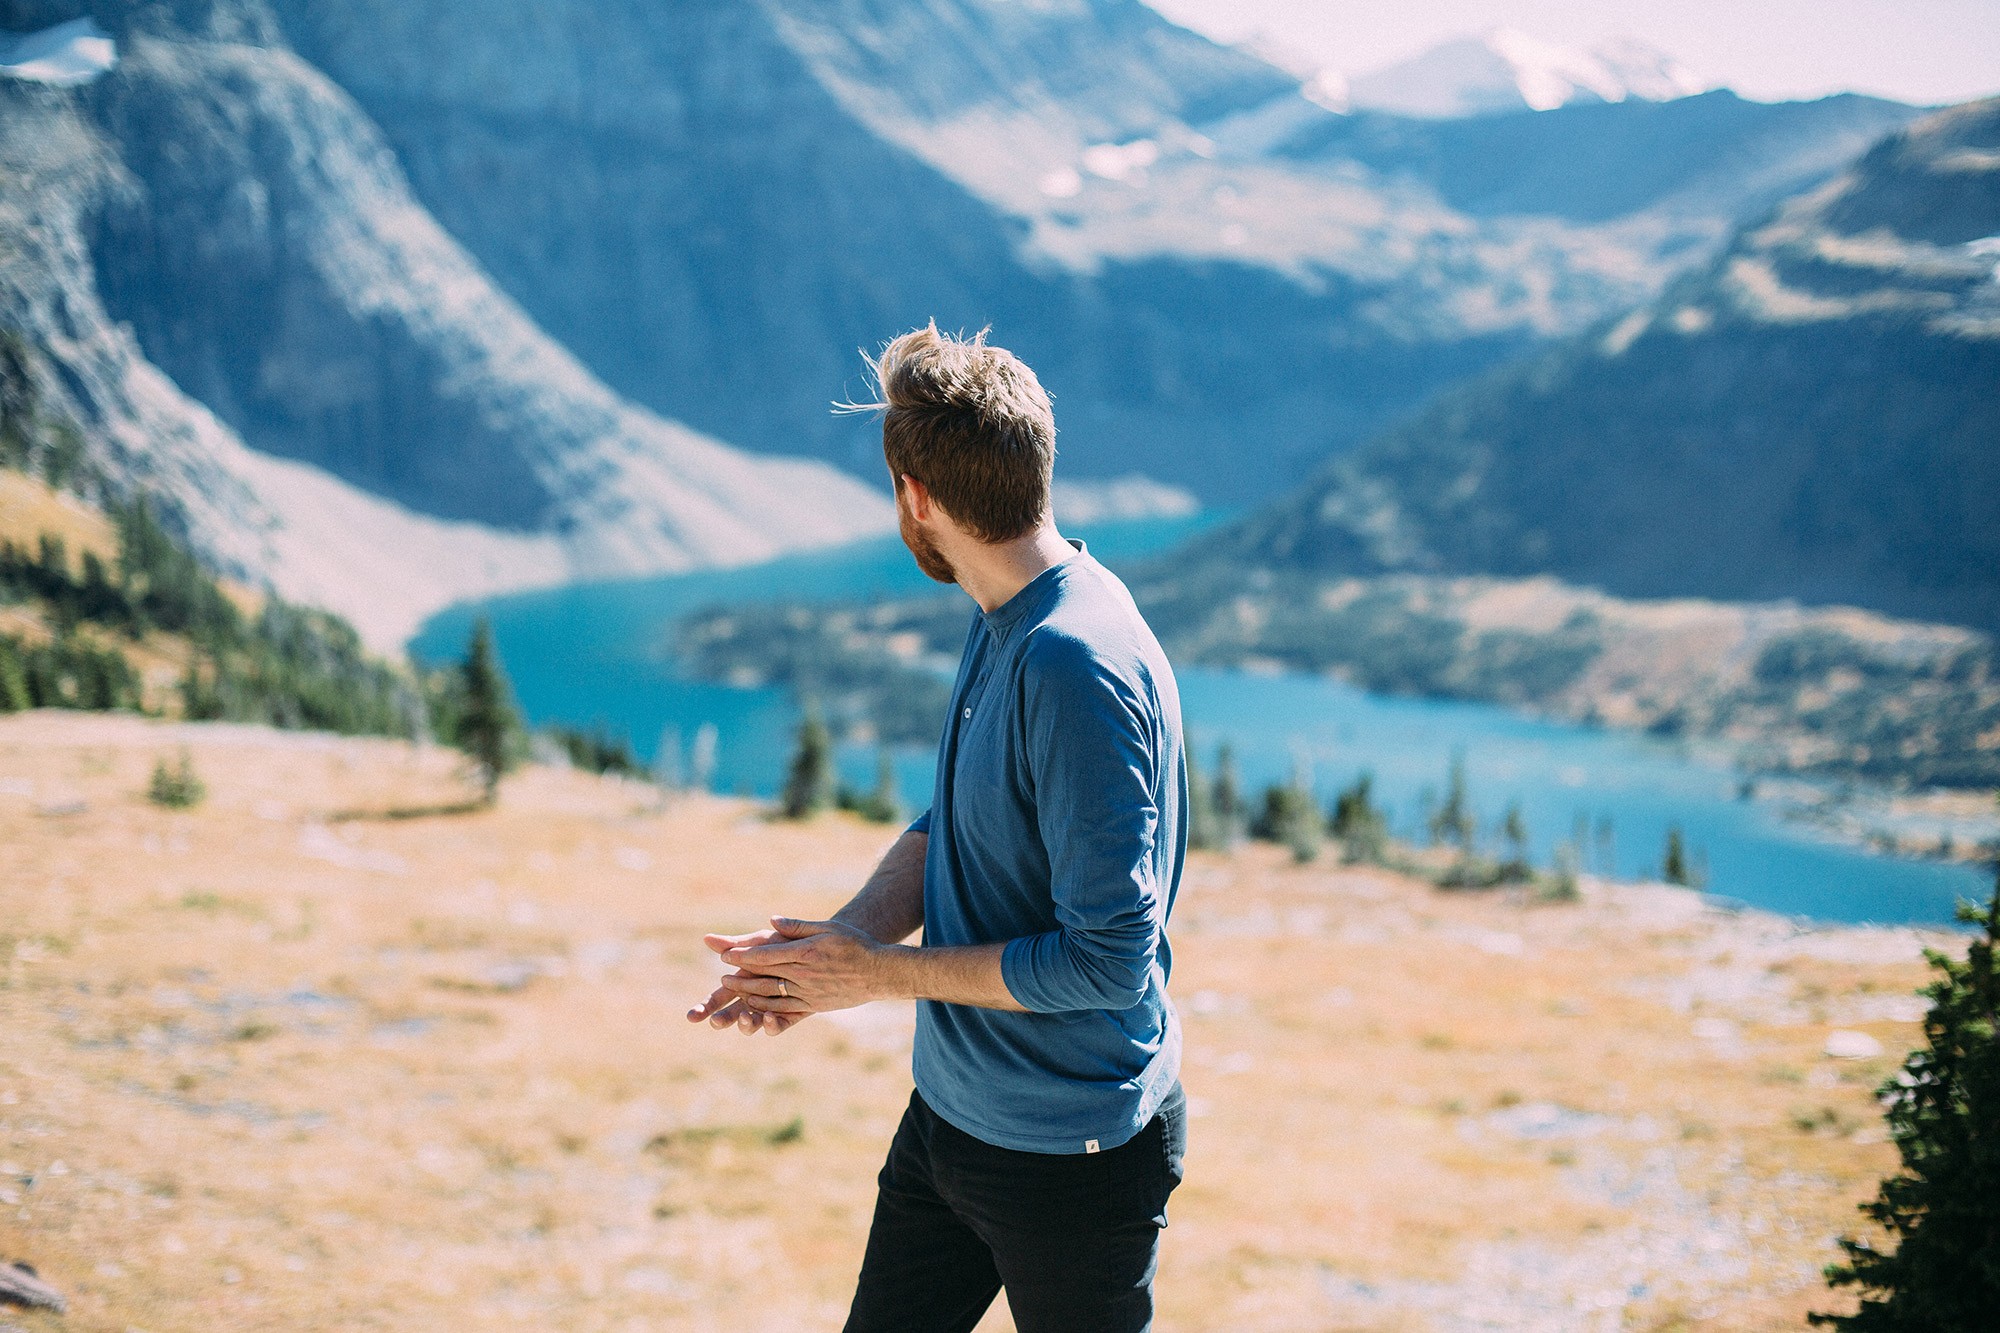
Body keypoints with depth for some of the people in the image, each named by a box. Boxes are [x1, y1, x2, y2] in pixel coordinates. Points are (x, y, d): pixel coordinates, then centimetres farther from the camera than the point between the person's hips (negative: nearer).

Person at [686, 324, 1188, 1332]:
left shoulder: (1078, 669, -28)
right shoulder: (1001, 623, 2)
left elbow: (1109, 957, -28)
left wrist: (882, 974, -19)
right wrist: (837, 942, -7)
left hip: (1074, 1158, -8)